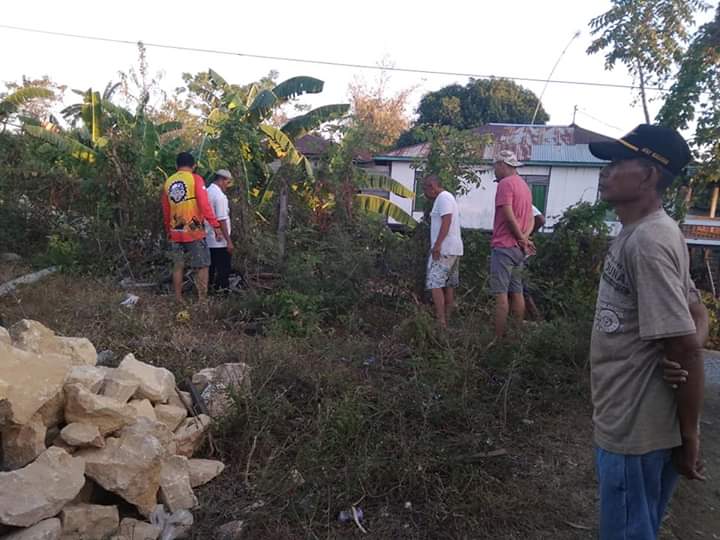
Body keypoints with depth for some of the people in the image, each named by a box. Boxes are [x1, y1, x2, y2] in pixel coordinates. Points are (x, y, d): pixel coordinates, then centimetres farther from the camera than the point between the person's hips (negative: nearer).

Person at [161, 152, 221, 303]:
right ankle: (202, 299, 0)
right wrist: (215, 225, -13)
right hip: (195, 232, -5)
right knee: (202, 266, 2)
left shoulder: (168, 182, 10)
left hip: (175, 233, 5)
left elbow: (166, 211, 15)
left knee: (178, 266, 12)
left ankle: (178, 299, 17)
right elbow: (204, 205, -14)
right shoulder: (196, 179, -5)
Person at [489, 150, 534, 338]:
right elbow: (530, 218, 16)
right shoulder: (524, 185, 19)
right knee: (516, 292, 11)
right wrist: (525, 236, -1)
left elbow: (509, 216, -18)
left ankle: (498, 338, -7)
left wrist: (522, 240, -8)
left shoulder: (505, 183, -10)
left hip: (504, 246, -9)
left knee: (501, 294, -8)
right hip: (519, 248, 9)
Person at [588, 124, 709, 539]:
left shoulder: (647, 242, -24)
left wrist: (689, 436, -13)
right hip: (629, 422, 9)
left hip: (636, 430, -9)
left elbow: (685, 348, -23)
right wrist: (686, 352, -7)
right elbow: (698, 312, 13)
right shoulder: (646, 232, 7)